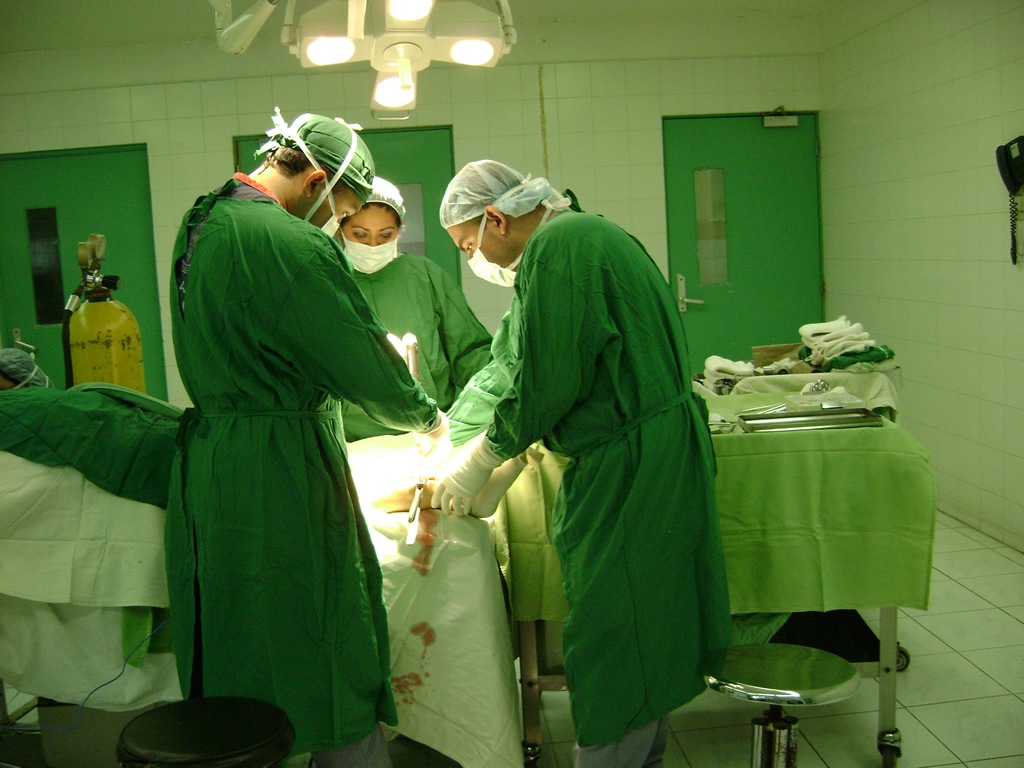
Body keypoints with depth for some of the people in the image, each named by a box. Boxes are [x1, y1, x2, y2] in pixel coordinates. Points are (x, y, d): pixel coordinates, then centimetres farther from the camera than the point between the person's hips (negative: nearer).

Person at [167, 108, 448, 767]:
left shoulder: (204, 224, 12)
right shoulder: (292, 245, -19)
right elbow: (366, 368, -14)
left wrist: (374, 348, 17)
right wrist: (428, 418, 5)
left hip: (206, 461, 9)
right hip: (280, 475, -9)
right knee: (333, 669, 2)